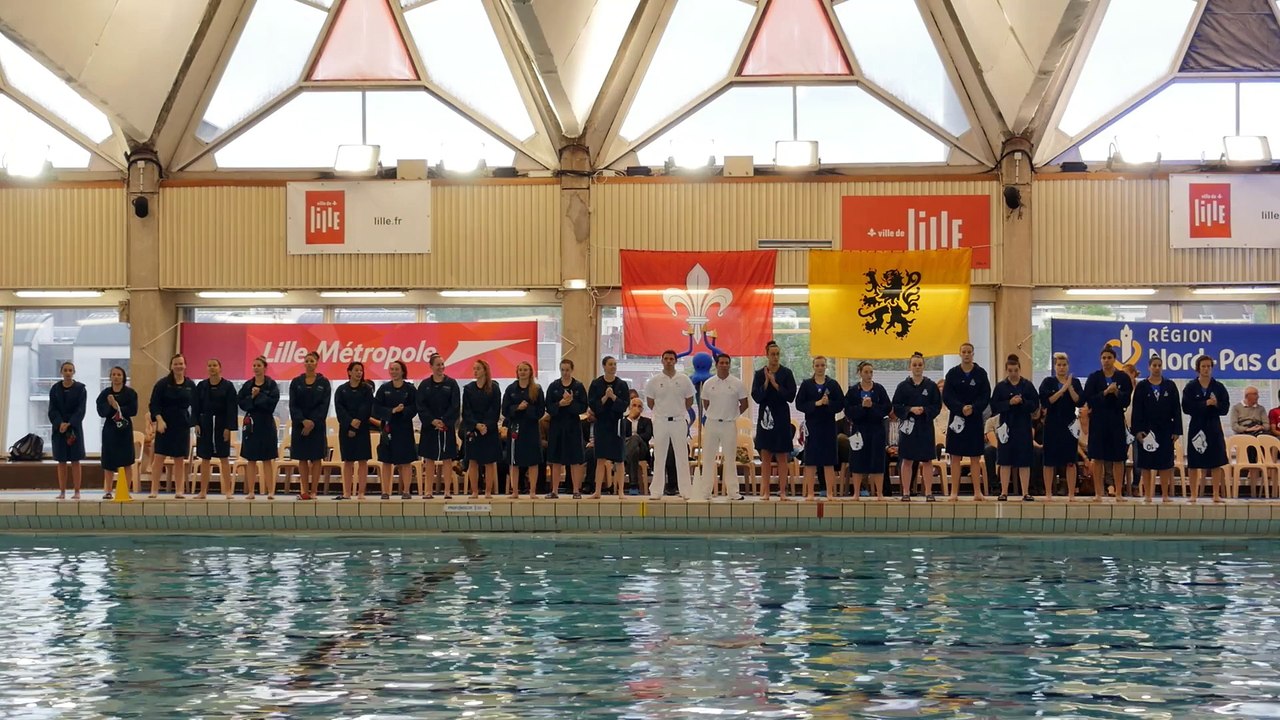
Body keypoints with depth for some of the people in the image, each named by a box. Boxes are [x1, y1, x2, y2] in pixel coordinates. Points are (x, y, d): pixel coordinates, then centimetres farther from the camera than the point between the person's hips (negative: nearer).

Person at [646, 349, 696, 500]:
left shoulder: (684, 380, 1)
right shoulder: (655, 380, 0)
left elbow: (689, 401, 11)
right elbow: (650, 402, 9)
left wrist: (678, 411, 10)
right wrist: (662, 412, 11)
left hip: (679, 421, 0)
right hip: (660, 422, 0)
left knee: (682, 457, 2)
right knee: (659, 458, 3)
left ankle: (686, 491, 5)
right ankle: (656, 491, 6)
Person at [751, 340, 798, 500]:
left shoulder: (786, 373, 0)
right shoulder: (759, 374, 3)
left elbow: (791, 396, -6)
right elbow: (756, 397, -3)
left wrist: (775, 384, -13)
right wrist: (766, 383, -15)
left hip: (781, 418, -1)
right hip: (765, 417, 1)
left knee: (782, 457, 0)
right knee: (765, 457, 3)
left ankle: (782, 491, 4)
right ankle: (766, 492, 6)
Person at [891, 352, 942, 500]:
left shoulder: (931, 386, 5)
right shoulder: (903, 386, 4)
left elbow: (937, 406, 2)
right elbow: (896, 406, 2)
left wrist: (924, 410, -14)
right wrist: (910, 409, -13)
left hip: (925, 427, 0)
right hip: (908, 426, 0)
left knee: (927, 460, 1)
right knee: (907, 461, 1)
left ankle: (928, 492, 5)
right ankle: (906, 492, 6)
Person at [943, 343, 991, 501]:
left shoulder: (981, 373, 2)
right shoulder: (952, 373, 1)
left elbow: (986, 396, -2)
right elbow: (946, 397, -3)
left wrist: (973, 408, -17)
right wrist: (961, 408, -17)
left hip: (975, 419, 0)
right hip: (957, 418, 0)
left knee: (975, 458, 3)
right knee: (956, 457, 1)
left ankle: (977, 492, 6)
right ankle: (954, 492, 3)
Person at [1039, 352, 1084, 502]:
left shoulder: (1075, 382, 7)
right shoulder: (1048, 382, 3)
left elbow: (1080, 402, -4)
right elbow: (1045, 401, -11)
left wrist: (1070, 388, -14)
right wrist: (1062, 390, -14)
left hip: (1069, 424, 1)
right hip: (1052, 425, -1)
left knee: (1070, 461, 0)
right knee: (1049, 461, 1)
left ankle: (1071, 494, 3)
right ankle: (1048, 493, 9)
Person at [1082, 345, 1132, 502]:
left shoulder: (1123, 377, 2)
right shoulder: (1094, 377, 3)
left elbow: (1126, 401, -1)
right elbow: (1089, 400, -4)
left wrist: (1117, 392, -19)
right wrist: (1105, 393, -16)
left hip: (1117, 421, 0)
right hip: (1098, 421, 0)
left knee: (1118, 458, 2)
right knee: (1098, 458, 0)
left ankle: (1118, 493, 8)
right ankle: (1098, 493, 5)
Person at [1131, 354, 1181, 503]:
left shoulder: (1170, 386, 6)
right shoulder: (1141, 386, 2)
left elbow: (1176, 409, 4)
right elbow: (1136, 410, -2)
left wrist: (1176, 430, -3)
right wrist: (1137, 430, -10)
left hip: (1165, 429, 1)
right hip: (1147, 429, -1)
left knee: (1165, 463, 2)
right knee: (1146, 463, 1)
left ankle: (1165, 494, 7)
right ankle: (1147, 494, 7)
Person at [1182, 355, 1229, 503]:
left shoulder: (1219, 387, 4)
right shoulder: (1190, 387, 0)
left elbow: (1225, 409, 1)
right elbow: (1186, 408, -10)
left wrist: (1216, 404, -19)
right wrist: (1205, 404, -16)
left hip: (1214, 427, 1)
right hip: (1196, 427, -1)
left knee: (1216, 462, -1)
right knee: (1194, 463, 1)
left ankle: (1216, 494, 4)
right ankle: (1194, 494, 8)